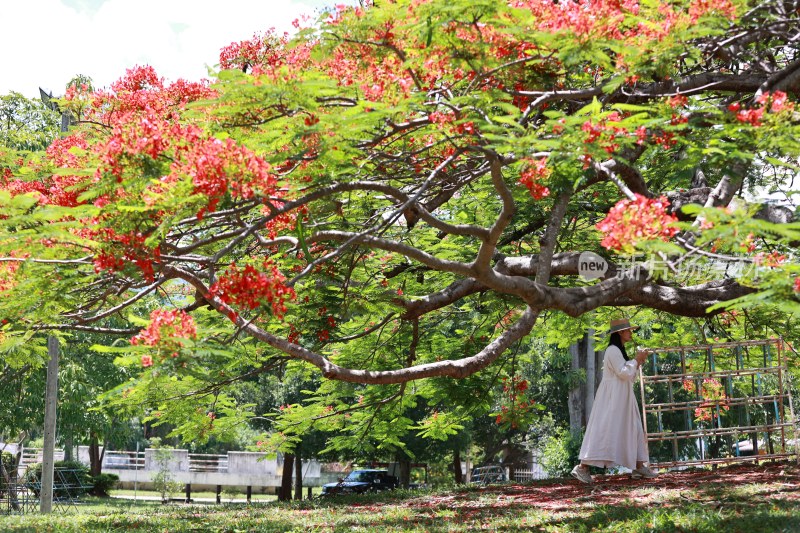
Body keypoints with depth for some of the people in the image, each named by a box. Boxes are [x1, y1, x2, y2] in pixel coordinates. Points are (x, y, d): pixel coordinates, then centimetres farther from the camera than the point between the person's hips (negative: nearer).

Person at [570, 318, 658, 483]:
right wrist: (636, 360, -7)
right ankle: (582, 467, -12)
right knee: (604, 429, -12)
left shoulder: (619, 351, 18)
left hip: (621, 398, 10)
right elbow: (623, 373, -20)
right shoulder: (613, 350, -13)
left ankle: (639, 466, 13)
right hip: (611, 397, -10)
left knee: (634, 429, 9)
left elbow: (629, 376, 21)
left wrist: (638, 363, 9)